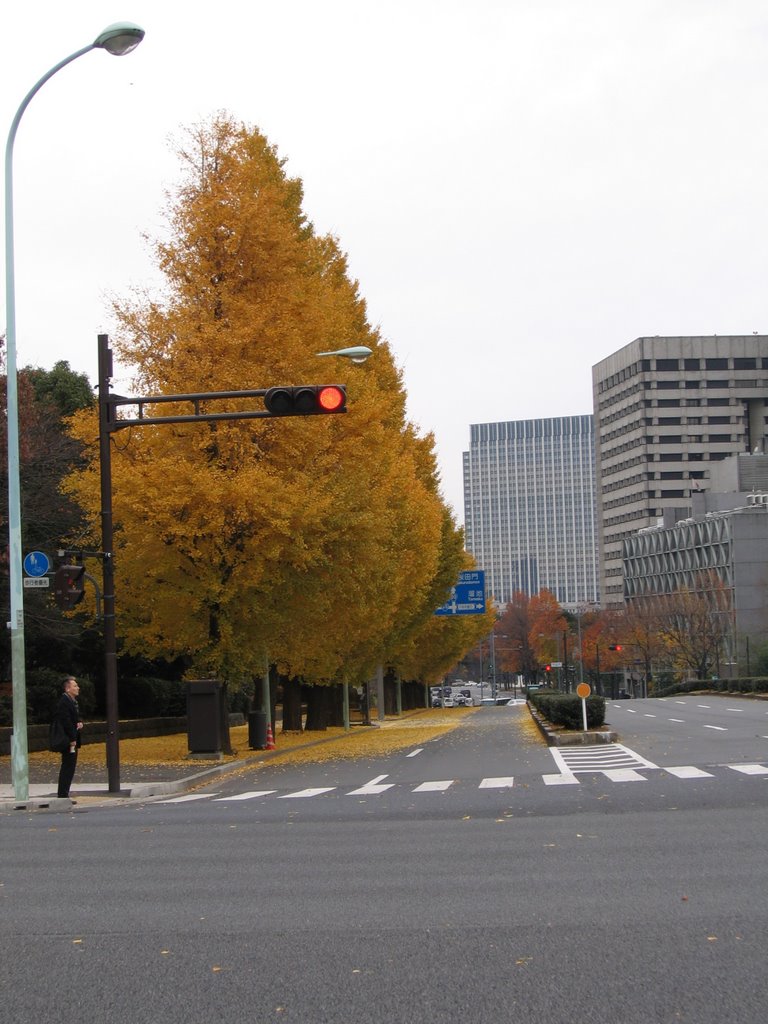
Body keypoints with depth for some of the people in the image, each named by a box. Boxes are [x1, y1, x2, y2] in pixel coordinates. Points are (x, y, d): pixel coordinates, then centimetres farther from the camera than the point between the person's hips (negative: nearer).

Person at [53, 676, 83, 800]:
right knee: (67, 767, -8)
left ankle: (64, 795, 16)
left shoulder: (73, 701, 17)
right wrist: (72, 739, -22)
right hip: (68, 740, -10)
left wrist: (80, 722, 5)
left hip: (73, 740, 10)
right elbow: (66, 721, -21)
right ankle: (63, 795, -6)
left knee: (69, 767, 12)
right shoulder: (64, 701, -16)